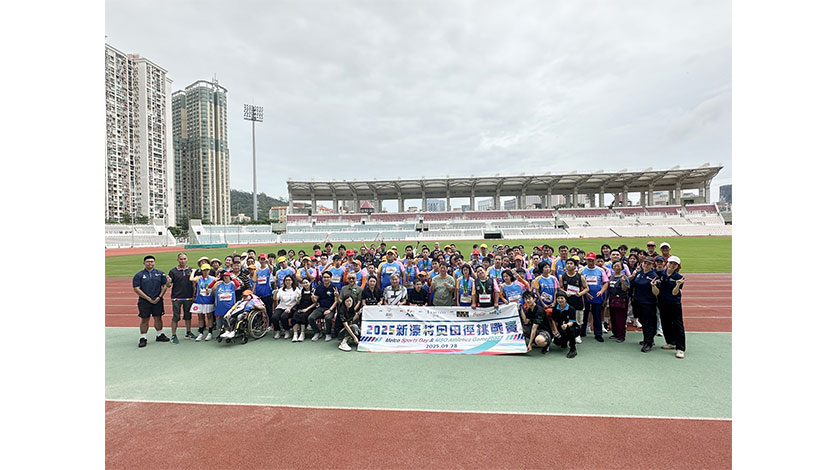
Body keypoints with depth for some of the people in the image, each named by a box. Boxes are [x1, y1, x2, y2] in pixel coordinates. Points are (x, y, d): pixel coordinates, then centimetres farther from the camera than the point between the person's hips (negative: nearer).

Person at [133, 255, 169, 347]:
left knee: (158, 318, 9)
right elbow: (136, 289, -5)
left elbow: (164, 286, 7)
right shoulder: (139, 275, 0)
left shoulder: (160, 273, 6)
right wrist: (149, 299, -11)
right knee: (144, 319, 2)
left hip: (158, 301, 2)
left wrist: (159, 297, -6)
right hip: (144, 301, -2)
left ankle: (160, 335, 23)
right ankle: (143, 338, 11)